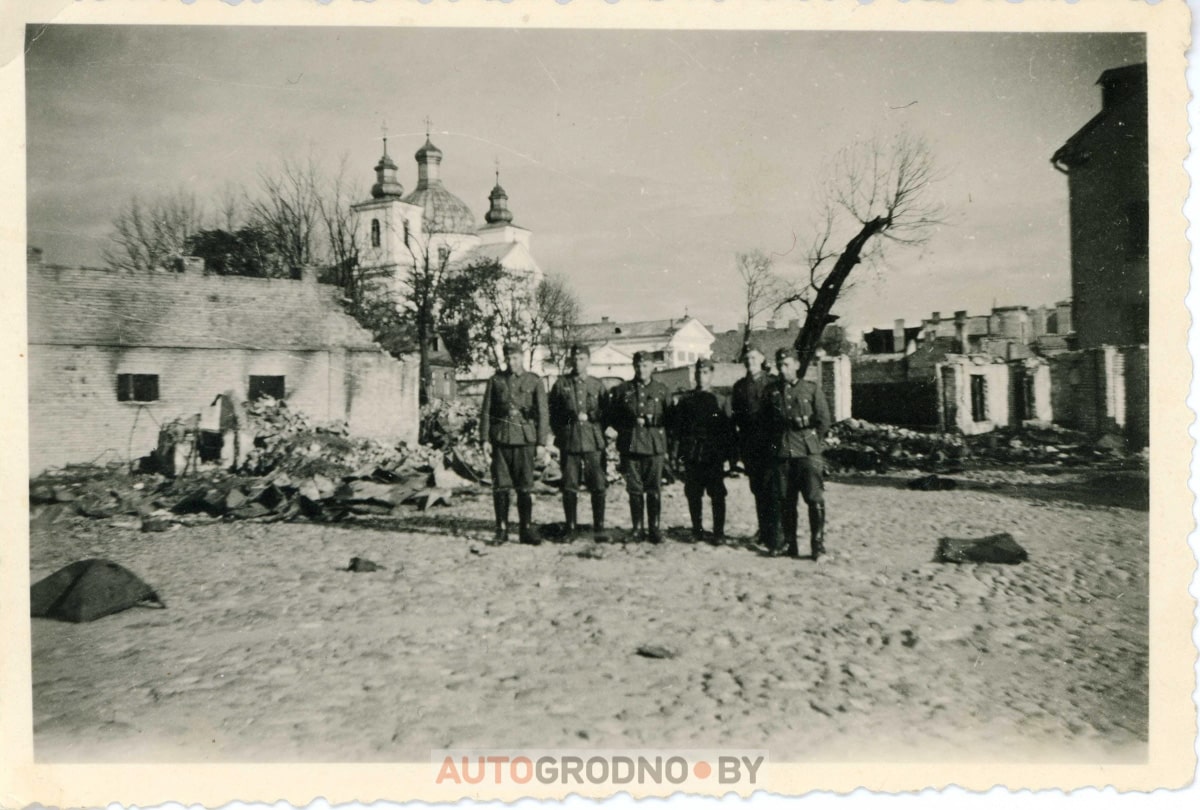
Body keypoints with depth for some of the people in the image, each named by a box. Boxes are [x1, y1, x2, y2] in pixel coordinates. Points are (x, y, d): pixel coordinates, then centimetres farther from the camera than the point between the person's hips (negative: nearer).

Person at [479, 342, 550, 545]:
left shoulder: (534, 381, 5)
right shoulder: (496, 380, 8)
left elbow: (542, 413, 4)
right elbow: (486, 411, 8)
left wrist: (542, 444, -2)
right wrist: (484, 439, 1)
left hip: (525, 439, -1)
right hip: (500, 439, 1)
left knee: (525, 488, -1)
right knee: (501, 487, 2)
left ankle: (527, 530, 7)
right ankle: (501, 529, 10)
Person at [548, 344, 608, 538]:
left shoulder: (598, 385, 9)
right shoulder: (561, 384, 8)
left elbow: (605, 413, 12)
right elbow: (553, 413, 11)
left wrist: (589, 416, -4)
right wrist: (561, 434, 3)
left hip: (594, 443, 0)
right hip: (569, 442, 0)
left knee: (598, 486, -4)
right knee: (569, 487, 2)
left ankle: (599, 527, 5)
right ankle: (571, 528, 11)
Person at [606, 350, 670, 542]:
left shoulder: (661, 390, 9)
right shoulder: (622, 390, 9)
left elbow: (671, 419, 9)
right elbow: (612, 418, 10)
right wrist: (631, 423, -3)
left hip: (655, 446, -1)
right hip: (630, 446, 1)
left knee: (654, 490, -1)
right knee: (634, 489, 4)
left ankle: (653, 527, 7)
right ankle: (637, 527, 13)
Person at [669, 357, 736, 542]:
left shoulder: (721, 400, 5)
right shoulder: (686, 399, 10)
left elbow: (729, 428, 1)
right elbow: (676, 425, 7)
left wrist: (731, 454, -6)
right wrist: (677, 450, -3)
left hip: (714, 455, -2)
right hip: (691, 455, 2)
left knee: (717, 495, -1)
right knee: (693, 495, 6)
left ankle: (718, 532, 6)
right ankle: (696, 530, 16)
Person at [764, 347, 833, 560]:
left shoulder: (811, 389, 2)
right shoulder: (771, 391, 9)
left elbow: (824, 421, 4)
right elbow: (765, 420, 17)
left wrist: (810, 441, 5)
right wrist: (776, 441, 10)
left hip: (807, 453, -3)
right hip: (781, 454, 3)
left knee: (815, 499, -7)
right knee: (785, 501, 5)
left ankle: (818, 545, -1)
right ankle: (789, 544, 15)